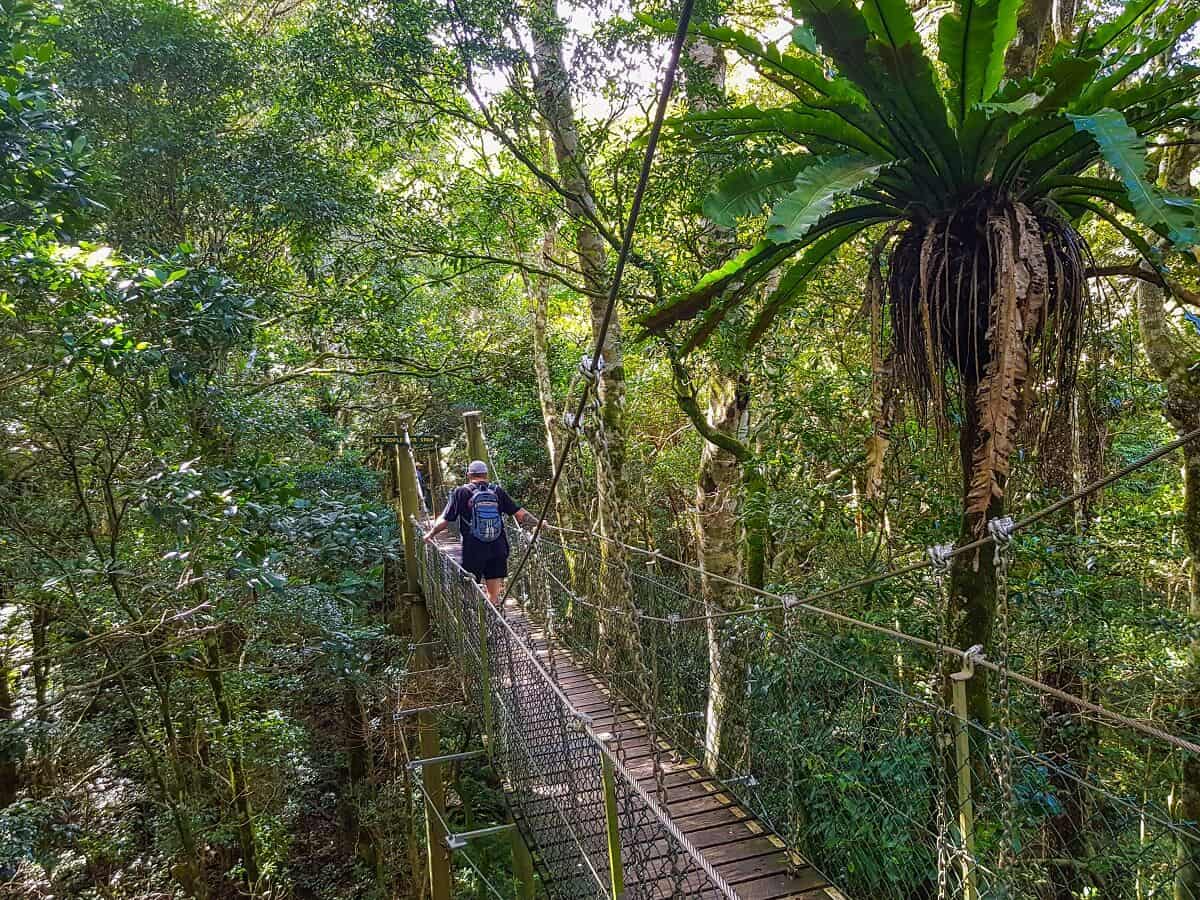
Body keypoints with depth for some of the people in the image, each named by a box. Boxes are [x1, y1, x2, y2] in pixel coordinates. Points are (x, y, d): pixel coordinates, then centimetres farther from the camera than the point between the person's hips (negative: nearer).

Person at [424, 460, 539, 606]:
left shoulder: (461, 492, -1)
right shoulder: (498, 491, 5)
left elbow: (444, 520, 0)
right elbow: (519, 513, 5)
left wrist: (431, 534, 16)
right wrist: (538, 523, 18)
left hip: (473, 551, -2)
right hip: (498, 549, 2)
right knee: (494, 595, 9)